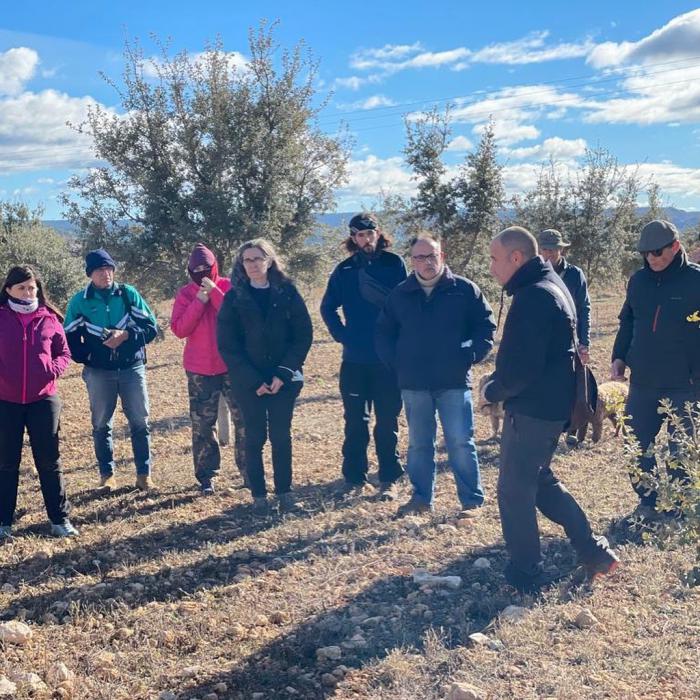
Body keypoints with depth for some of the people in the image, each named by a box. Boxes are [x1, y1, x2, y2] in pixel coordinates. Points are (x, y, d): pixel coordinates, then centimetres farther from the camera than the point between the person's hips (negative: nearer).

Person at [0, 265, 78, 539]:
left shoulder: (50, 318, 2)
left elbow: (64, 353, 7)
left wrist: (53, 369, -12)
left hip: (43, 400, 1)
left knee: (49, 461, 7)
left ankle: (60, 518, 16)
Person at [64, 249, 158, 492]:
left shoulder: (129, 294, 0)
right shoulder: (80, 301, 0)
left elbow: (151, 327, -1)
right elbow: (70, 338, 5)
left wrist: (126, 335, -16)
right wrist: (87, 357, -9)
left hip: (132, 368, 0)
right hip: (98, 372, 0)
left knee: (140, 422, 4)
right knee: (101, 425, 7)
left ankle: (144, 473, 14)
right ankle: (107, 474, 20)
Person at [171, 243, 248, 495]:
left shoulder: (229, 287, -2)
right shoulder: (186, 294, 2)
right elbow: (179, 329, -8)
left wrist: (215, 292, -19)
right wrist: (199, 301, -15)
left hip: (233, 365, -1)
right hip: (200, 370, 1)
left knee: (244, 420, 3)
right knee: (202, 425, 5)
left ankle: (248, 471, 14)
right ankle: (206, 476, 13)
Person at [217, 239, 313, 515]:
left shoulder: (287, 293, 0)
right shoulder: (234, 298, 0)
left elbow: (303, 335, -2)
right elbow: (227, 344, -3)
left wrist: (283, 374, -11)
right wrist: (253, 380, -10)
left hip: (283, 379, 0)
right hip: (248, 382, 0)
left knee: (281, 436, 6)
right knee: (254, 438, 4)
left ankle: (284, 491, 18)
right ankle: (258, 495, 14)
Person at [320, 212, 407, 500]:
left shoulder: (395, 264, -1)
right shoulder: (345, 270, 4)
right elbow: (328, 308, 12)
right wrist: (342, 335, 1)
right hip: (355, 359, 2)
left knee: (387, 421, 5)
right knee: (355, 421, 8)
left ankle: (389, 479, 14)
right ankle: (354, 476, 18)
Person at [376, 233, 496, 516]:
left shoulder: (465, 290, -2)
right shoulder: (400, 294, 7)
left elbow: (486, 326, 2)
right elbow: (384, 333, 14)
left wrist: (471, 356, -7)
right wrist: (395, 363, 4)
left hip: (454, 382, -3)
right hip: (413, 384, 3)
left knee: (461, 443, -1)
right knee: (418, 445, 12)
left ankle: (472, 501, 10)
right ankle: (421, 498, 25)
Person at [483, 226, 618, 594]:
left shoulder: (532, 297, -22)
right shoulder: (552, 285, 11)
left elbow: (521, 368, -27)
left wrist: (492, 391, -8)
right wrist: (500, 383, 10)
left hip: (531, 409, -10)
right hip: (552, 405, 10)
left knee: (514, 490, 4)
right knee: (540, 480, 22)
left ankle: (524, 576, 16)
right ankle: (593, 552, 25)